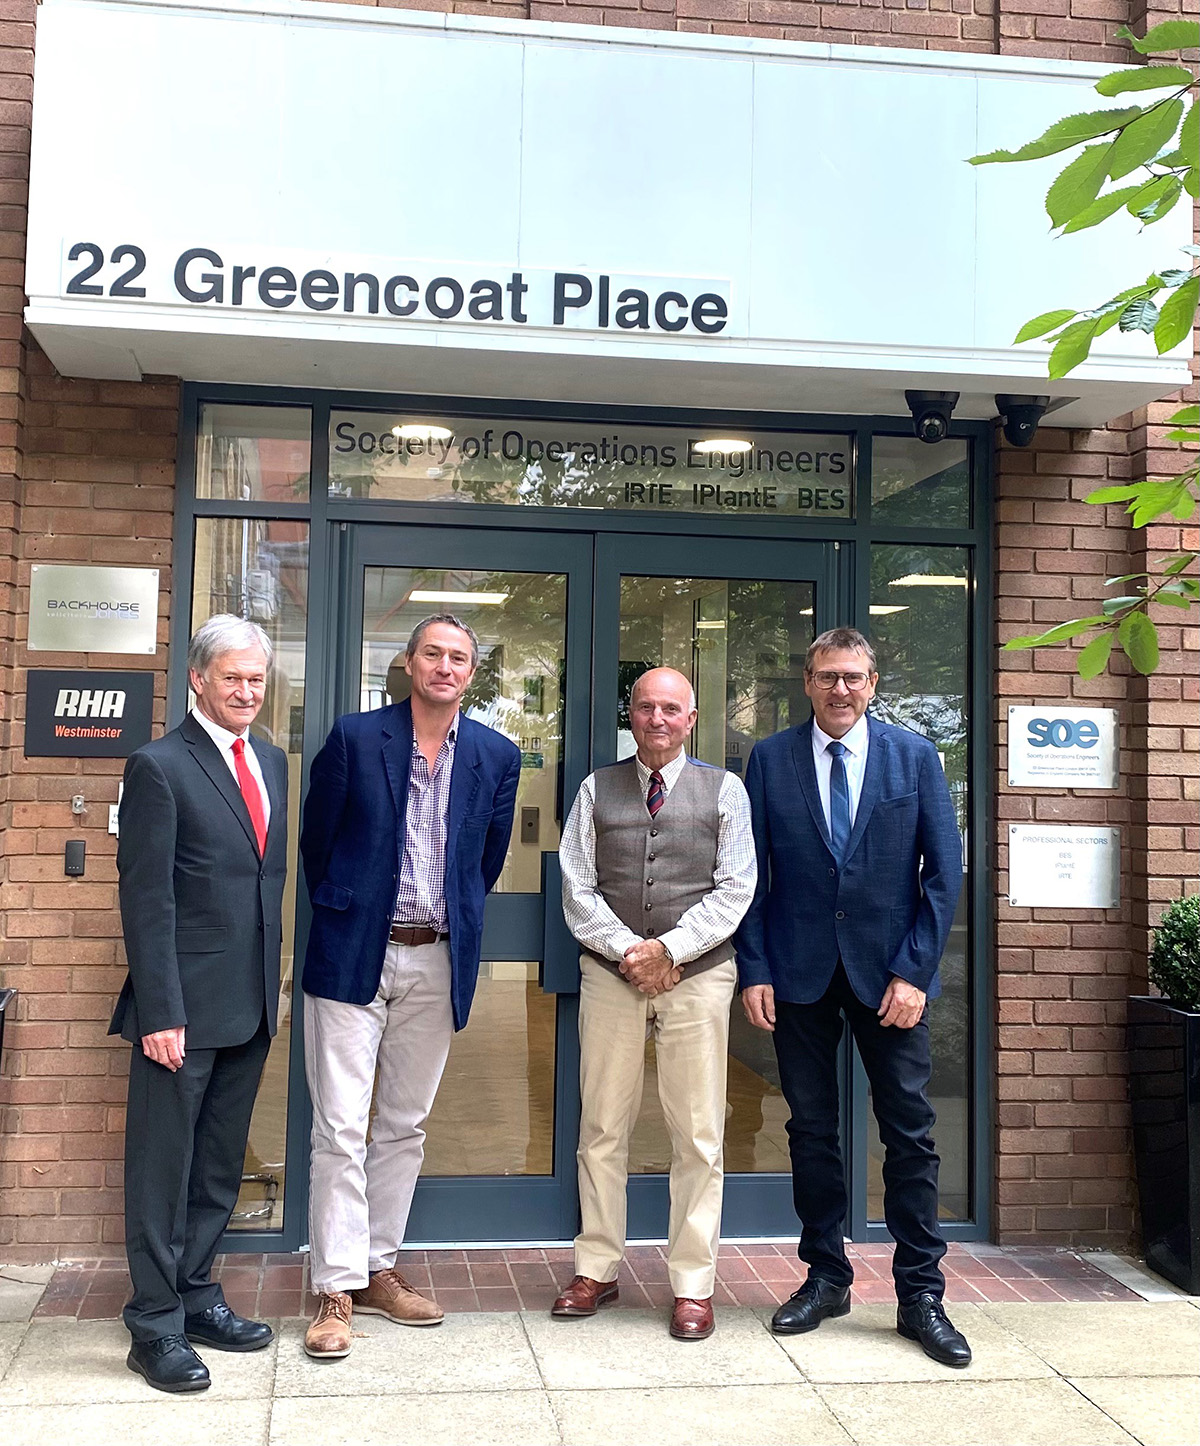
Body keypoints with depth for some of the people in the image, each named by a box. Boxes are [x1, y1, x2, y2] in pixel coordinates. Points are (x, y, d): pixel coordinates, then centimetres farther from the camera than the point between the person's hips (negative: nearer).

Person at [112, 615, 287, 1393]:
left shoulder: (272, 761, 11)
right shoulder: (159, 766, -10)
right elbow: (146, 898, -13)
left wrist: (275, 981, 12)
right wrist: (160, 1012, -17)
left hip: (252, 1005, 7)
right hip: (185, 1006, -7)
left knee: (220, 1164, 16)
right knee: (164, 1167, 4)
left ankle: (196, 1297, 29)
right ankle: (156, 1327, 15)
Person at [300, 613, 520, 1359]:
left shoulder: (497, 756, 4)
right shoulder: (355, 738, -4)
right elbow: (317, 843, 3)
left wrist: (454, 923, 13)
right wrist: (344, 916, 7)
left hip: (438, 962, 3)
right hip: (354, 955, -3)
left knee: (405, 1126, 12)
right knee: (341, 1128, -2)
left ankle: (379, 1269, 25)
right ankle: (337, 1289, 7)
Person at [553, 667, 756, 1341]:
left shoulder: (724, 790, 6)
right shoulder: (597, 789, 9)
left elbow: (735, 888, -1)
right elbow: (578, 888, 4)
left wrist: (670, 948, -12)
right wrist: (626, 949, -10)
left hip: (697, 975, -1)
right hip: (610, 974, 2)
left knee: (698, 1135, 1)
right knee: (603, 1128, 6)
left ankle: (694, 1284, 11)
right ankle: (597, 1269, 18)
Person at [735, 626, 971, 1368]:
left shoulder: (916, 757, 2)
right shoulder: (770, 760, 3)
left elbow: (944, 868, 0)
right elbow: (749, 874, 3)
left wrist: (914, 971, -8)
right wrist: (754, 970, -4)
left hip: (889, 972, 0)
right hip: (800, 972, 1)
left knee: (910, 1131, 1)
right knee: (812, 1130, 8)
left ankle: (920, 1294, 13)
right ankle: (827, 1277, 23)